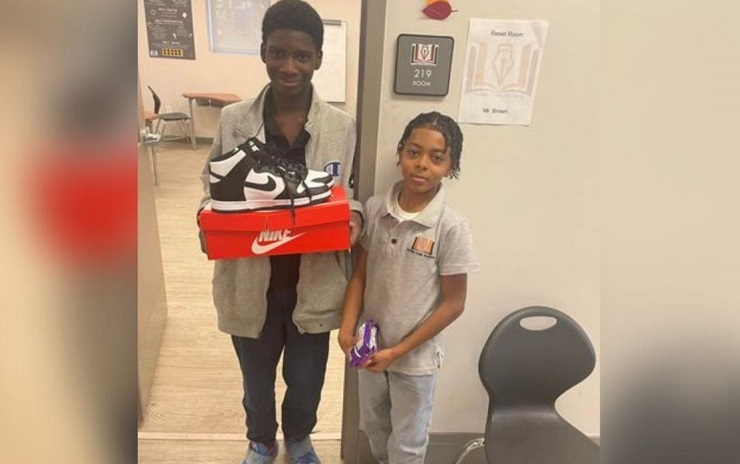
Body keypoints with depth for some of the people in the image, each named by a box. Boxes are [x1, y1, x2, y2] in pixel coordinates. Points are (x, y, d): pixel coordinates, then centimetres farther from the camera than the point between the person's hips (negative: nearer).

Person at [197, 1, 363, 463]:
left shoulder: (343, 126, -7)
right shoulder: (233, 120, -7)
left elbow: (354, 191, 2)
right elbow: (213, 186, 3)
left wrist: (354, 217, -20)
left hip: (314, 282, 0)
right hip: (251, 282, 1)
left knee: (307, 378, 22)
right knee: (257, 376, 23)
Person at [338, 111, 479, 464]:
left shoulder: (452, 228, -21)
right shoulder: (374, 209, -10)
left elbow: (453, 304, -15)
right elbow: (360, 275, 0)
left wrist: (399, 351, -15)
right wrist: (347, 328, -13)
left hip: (416, 357, -4)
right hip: (371, 347, 4)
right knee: (373, 427, 28)